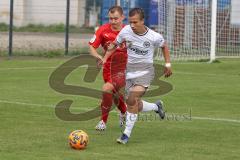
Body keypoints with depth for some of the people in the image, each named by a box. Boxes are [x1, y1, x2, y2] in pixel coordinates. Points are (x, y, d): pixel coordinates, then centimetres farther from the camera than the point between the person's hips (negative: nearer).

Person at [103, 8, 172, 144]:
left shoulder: (154, 37, -14)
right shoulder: (126, 31, -10)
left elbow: (164, 46, 8)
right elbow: (115, 45, 7)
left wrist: (168, 64, 7)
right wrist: (105, 58, -7)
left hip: (145, 71, -4)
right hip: (129, 70, 4)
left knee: (132, 100, -23)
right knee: (137, 106, 9)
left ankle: (127, 134, -16)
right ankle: (157, 106, 41)